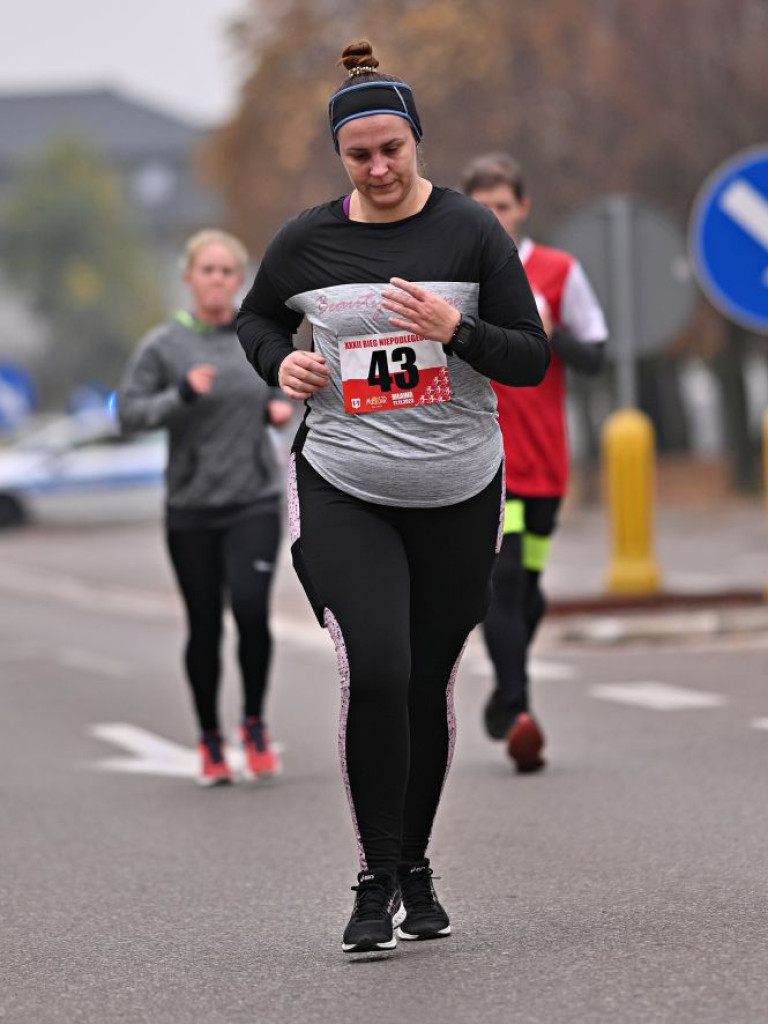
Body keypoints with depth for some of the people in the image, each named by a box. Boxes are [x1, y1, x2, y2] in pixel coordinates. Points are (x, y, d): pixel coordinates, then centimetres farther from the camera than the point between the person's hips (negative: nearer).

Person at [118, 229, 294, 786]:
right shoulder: (164, 344, -2)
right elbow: (129, 410, -5)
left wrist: (281, 408, -2)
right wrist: (182, 394, -20)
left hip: (255, 502, 0)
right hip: (191, 507, 0)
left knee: (251, 608, -17)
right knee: (204, 626, 5)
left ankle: (255, 724, 3)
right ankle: (210, 740, 22)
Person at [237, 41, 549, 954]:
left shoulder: (470, 232, -3)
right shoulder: (306, 241, 1)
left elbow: (533, 359, -2)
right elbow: (256, 314, 21)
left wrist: (456, 329, -19)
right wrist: (280, 363, 0)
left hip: (458, 500, 1)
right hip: (340, 494, -1)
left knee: (428, 685, 10)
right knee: (374, 669, -18)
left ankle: (416, 866, 29)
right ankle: (377, 879, -7)